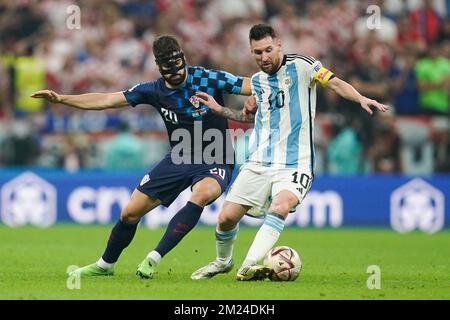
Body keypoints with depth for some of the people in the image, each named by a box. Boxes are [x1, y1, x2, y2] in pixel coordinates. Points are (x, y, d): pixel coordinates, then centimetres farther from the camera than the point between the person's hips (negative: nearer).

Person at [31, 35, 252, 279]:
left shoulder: (207, 79, -15)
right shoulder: (154, 91, -4)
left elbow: (257, 87, -15)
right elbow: (106, 100, 2)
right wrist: (60, 99, -2)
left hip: (215, 163, -4)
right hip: (178, 159, 4)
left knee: (202, 194, -38)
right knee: (129, 213, 3)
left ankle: (154, 258, -29)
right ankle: (105, 264, 31)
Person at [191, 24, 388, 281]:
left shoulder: (301, 66, -4)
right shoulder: (257, 81, 14)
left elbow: (335, 83, -15)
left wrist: (361, 99, -33)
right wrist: (218, 109, 21)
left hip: (294, 165, -5)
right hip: (258, 163, 5)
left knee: (280, 208, -32)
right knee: (227, 217, -1)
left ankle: (249, 266, -39)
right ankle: (223, 261, 27)